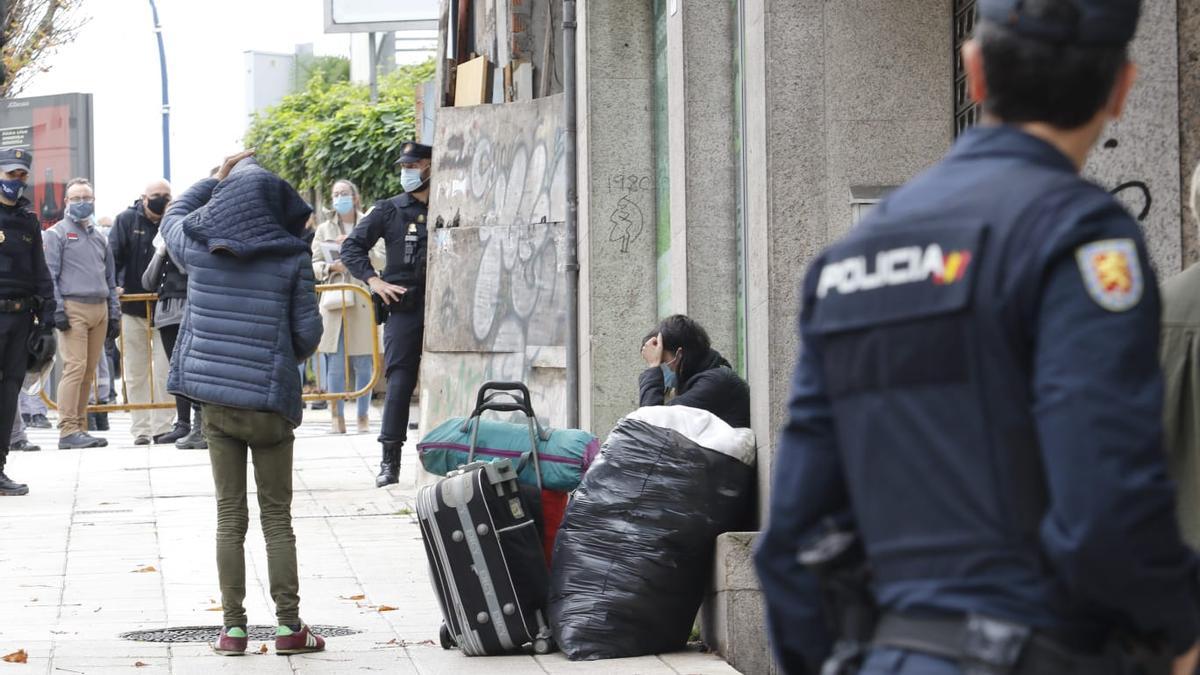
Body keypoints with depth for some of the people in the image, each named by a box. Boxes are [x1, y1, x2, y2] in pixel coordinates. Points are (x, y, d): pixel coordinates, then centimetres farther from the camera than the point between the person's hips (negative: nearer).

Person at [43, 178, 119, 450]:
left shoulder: (98, 236, 20)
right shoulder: (57, 233, 2)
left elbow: (109, 277, 24)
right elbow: (50, 275, -5)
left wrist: (114, 312, 16)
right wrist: (57, 310, -14)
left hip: (99, 309, 6)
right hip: (73, 308, -6)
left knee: (89, 372, 6)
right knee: (75, 367, -14)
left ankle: (80, 426, 10)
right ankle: (68, 430, -16)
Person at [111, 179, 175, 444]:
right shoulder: (126, 220, 1)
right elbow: (113, 256, -3)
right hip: (133, 310, 0)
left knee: (164, 372, -2)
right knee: (136, 373, 6)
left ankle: (162, 427, 2)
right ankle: (140, 429, 12)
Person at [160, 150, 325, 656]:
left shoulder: (197, 248, 0)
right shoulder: (292, 258, -6)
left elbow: (174, 218, 23)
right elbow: (308, 330, -4)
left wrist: (218, 177, 30)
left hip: (215, 399, 2)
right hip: (270, 400, -2)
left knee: (230, 517, 8)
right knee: (277, 516, 6)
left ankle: (233, 627, 8)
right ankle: (288, 624, 6)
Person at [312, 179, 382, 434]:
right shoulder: (324, 230, 14)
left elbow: (381, 262, 1)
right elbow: (313, 265, 11)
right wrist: (330, 267, -9)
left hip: (362, 302, -1)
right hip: (333, 303, 1)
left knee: (362, 363, 0)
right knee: (335, 363, -5)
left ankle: (363, 417, 6)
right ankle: (337, 417, -2)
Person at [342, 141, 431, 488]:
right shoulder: (389, 210, 6)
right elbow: (352, 247, 8)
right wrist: (375, 281, -3)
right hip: (403, 307, -1)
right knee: (399, 382, -5)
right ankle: (390, 461, -4)